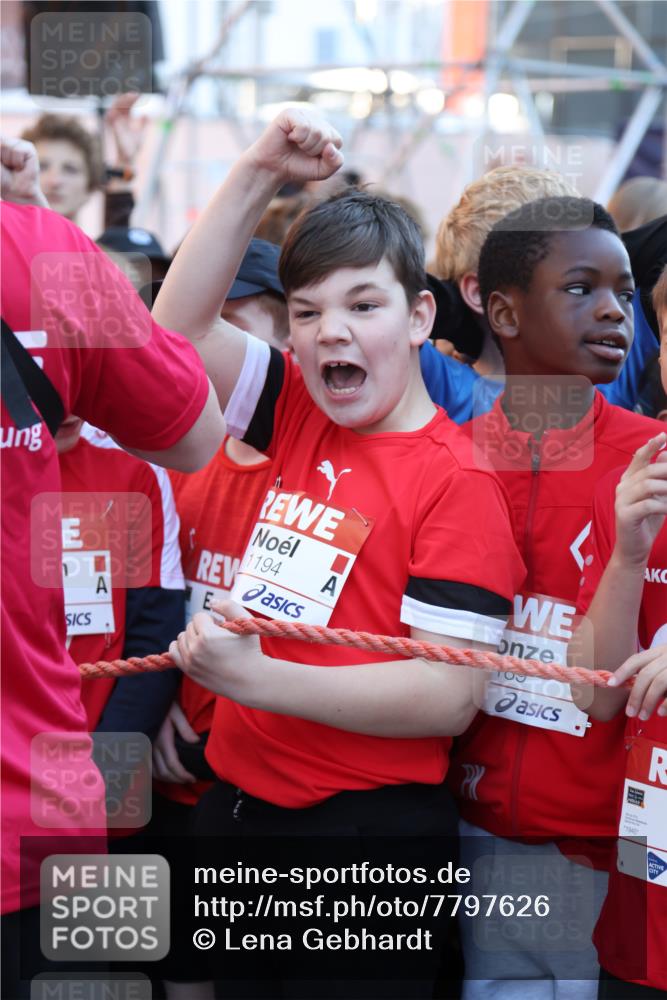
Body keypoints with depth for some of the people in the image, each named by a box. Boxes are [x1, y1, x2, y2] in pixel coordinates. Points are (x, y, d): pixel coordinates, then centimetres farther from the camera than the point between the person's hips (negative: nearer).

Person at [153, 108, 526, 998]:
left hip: (367, 823, -7)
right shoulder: (299, 419, 8)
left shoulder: (456, 480, -13)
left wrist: (258, 679, -24)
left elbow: (450, 697, -19)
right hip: (236, 801, 7)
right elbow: (180, 324, 9)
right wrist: (258, 175, 1)